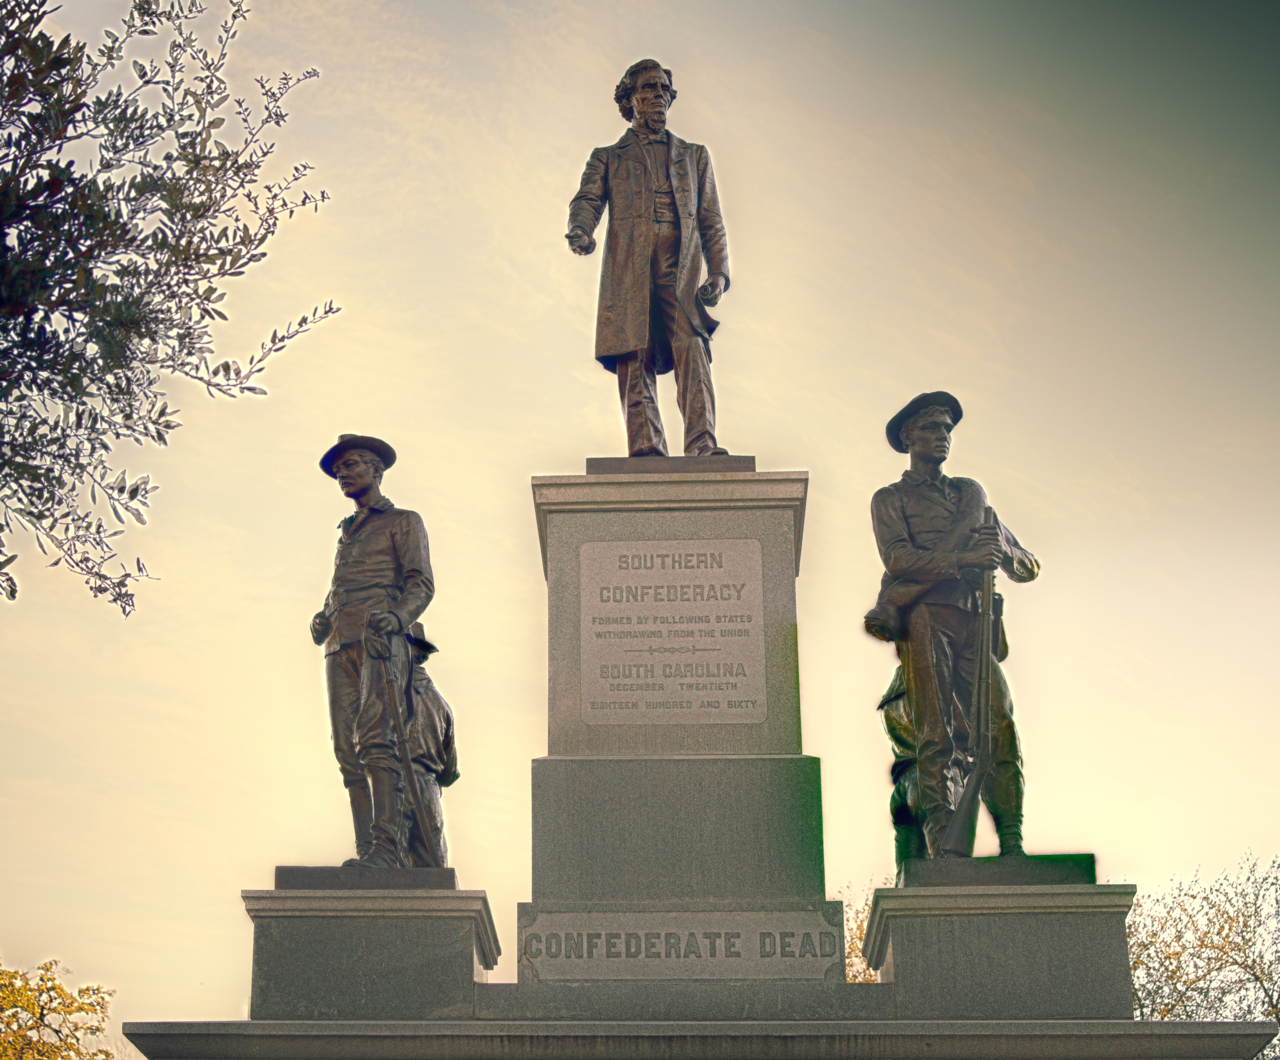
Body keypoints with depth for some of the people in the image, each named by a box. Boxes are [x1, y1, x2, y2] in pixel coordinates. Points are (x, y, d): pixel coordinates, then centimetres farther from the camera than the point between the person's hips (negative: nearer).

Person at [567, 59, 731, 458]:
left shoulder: (694, 156, 27)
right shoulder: (607, 158, 22)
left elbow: (711, 221, 20)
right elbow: (587, 200, 5)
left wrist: (718, 272, 4)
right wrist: (580, 230, -20)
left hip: (681, 271, 0)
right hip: (628, 272, 0)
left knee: (692, 350, -19)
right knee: (635, 361, -10)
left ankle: (703, 446, -28)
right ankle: (646, 449, -14)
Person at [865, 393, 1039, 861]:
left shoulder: (972, 493, 30)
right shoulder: (890, 499, 18)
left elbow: (1027, 567, 26)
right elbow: (898, 558, -3)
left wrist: (1002, 549, 2)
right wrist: (961, 559, -17)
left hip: (974, 621, 3)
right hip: (922, 617, -3)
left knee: (1000, 726, -13)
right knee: (936, 735, -14)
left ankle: (1012, 848, -15)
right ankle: (943, 849, -18)